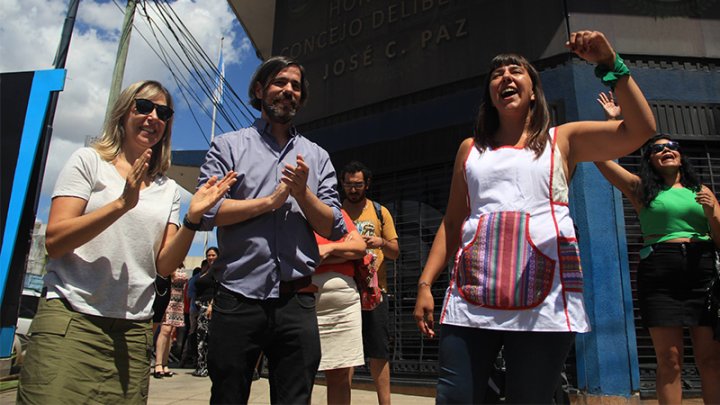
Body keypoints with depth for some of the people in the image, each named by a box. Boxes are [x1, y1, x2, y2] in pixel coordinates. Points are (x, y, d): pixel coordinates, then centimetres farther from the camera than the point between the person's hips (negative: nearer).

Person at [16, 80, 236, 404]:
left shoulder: (168, 189, 11)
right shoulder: (88, 161, 3)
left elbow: (165, 265, 4)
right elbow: (54, 241, -8)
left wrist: (193, 218, -12)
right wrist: (122, 204, -21)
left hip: (133, 330, 3)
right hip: (70, 317, -3)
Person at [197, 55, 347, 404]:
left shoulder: (317, 156, 13)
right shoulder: (228, 146, 7)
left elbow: (334, 229, 5)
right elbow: (207, 211, -7)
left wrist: (303, 193, -11)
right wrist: (272, 200, -7)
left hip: (296, 302, 2)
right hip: (238, 299, -2)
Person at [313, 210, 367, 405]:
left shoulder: (338, 212, 19)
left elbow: (361, 247, 10)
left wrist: (330, 248, -6)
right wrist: (345, 250, -6)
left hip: (346, 304, 4)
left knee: (342, 379, 9)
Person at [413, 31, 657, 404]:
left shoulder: (563, 140, 14)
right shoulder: (470, 149, 19)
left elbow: (641, 131, 0)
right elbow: (452, 223, 16)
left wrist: (610, 64, -3)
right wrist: (425, 283, 8)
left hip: (543, 296, -1)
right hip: (472, 296, 2)